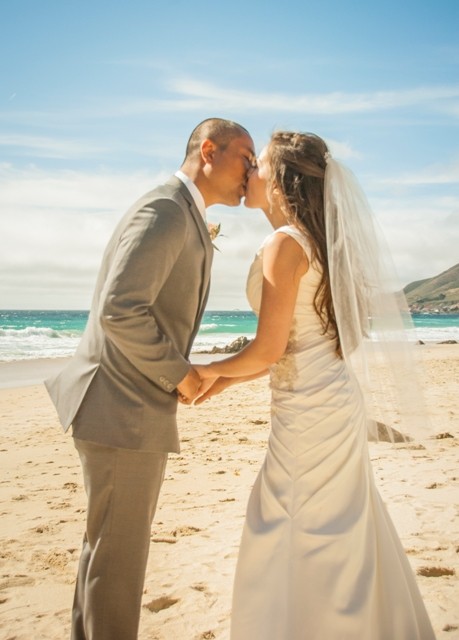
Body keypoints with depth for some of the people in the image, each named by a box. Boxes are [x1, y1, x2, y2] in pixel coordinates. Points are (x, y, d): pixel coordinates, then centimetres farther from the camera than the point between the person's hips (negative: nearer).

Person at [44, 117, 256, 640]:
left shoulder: (182, 217, 17)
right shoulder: (166, 211, -17)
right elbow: (119, 312, -27)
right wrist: (179, 373, -15)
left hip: (130, 405, 10)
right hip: (123, 412, -10)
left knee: (108, 541, 21)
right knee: (120, 553, 4)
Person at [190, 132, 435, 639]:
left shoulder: (285, 245, -17)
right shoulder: (312, 241, 11)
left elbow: (268, 350, -18)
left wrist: (211, 369, -1)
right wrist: (228, 379, 16)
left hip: (310, 409, -10)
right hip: (332, 401, 10)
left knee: (298, 541, 5)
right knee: (341, 538, 20)